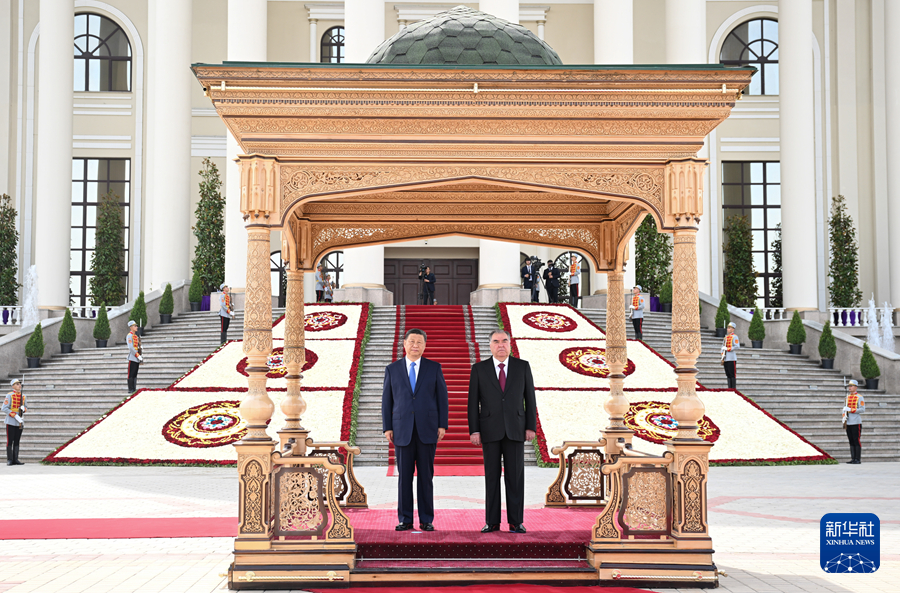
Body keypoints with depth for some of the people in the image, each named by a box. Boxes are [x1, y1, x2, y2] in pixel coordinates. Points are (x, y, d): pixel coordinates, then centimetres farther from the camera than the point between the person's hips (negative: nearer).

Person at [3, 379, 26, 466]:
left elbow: (26, 407, 19)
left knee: (17, 441, 6)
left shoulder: (23, 396, 10)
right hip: (11, 422, -5)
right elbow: (4, 408, -11)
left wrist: (24, 408, -7)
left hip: (20, 422, 5)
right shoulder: (9, 395, -5)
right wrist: (15, 415, -20)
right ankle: (9, 460, 1)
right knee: (10, 441, -2)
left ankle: (15, 459, 9)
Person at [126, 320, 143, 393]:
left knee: (135, 375, 9)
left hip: (137, 359, 8)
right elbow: (131, 347, -18)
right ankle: (131, 390, -4)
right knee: (131, 375, -5)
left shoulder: (136, 336, 19)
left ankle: (134, 389, 11)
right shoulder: (129, 336, -9)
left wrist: (141, 356, 11)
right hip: (132, 358, -8)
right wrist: (138, 356, -18)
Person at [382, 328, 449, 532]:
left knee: (426, 476, 2)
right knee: (404, 476, 1)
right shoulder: (392, 369, 7)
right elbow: (387, 400, 7)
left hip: (427, 429, 0)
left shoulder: (434, 368, 6)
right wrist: (387, 428, 1)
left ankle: (426, 520, 7)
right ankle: (405, 520, 8)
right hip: (402, 430, 0)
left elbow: (442, 398, 4)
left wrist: (443, 425, -3)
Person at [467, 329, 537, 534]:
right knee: (492, 477, 2)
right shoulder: (479, 369, 2)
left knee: (515, 476, 0)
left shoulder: (522, 367, 4)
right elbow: (473, 402, 1)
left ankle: (516, 522, 6)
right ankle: (492, 522, 8)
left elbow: (529, 398, 5)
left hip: (515, 430, 0)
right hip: (490, 431, 0)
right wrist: (474, 431, -5)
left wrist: (531, 426, -2)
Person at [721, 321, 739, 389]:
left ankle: (733, 388, -5)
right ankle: (729, 388, 11)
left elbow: (737, 346, -14)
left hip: (732, 358, -8)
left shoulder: (734, 337, -4)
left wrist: (727, 349, -16)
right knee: (728, 374, 8)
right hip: (726, 359, 8)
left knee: (732, 374, -6)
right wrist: (722, 355, 7)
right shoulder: (726, 337, 19)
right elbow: (723, 347, 22)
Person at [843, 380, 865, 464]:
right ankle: (853, 459, 11)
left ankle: (858, 459, -1)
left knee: (856, 441, -4)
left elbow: (862, 409, -11)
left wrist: (850, 410, -18)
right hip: (848, 423, 6)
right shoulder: (848, 397, 15)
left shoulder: (859, 397, -4)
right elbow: (845, 408, 21)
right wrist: (844, 417, 3)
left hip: (856, 422, -6)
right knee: (851, 441, 7)